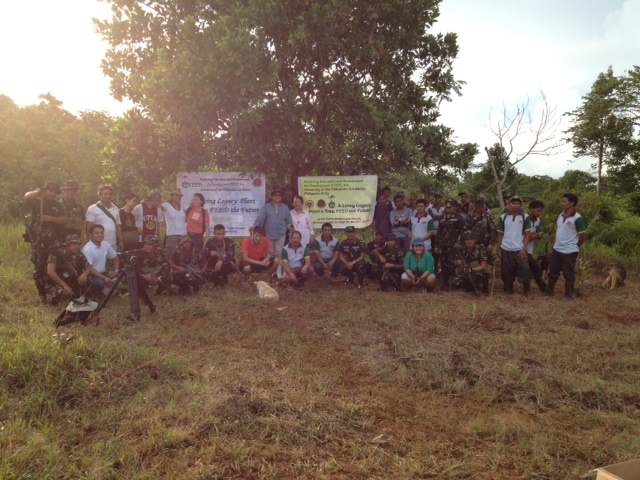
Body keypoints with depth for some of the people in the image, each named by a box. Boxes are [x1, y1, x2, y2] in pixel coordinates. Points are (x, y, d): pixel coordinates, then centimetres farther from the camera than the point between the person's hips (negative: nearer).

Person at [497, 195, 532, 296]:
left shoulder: (525, 217, 0)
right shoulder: (503, 217, 5)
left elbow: (527, 234, -2)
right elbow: (500, 234, 8)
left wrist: (524, 249, -10)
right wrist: (499, 249, 4)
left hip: (520, 250, -1)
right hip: (506, 250, 2)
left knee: (525, 271, -4)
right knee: (507, 272, 9)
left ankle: (527, 292, 10)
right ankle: (508, 291, 21)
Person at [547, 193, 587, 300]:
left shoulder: (577, 218, -14)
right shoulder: (561, 215, 8)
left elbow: (583, 236, -12)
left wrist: (574, 247, 1)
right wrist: (553, 247, 12)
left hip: (569, 252, -7)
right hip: (556, 250, 7)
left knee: (568, 275, 5)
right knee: (553, 273, 14)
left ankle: (569, 295, 19)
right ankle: (549, 292, 26)